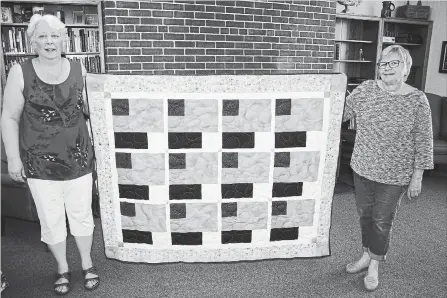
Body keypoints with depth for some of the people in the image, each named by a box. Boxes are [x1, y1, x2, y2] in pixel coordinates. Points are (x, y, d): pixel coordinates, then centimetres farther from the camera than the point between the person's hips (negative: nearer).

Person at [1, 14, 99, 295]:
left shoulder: (78, 69, 0)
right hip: (40, 163, -1)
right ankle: (62, 267, 34)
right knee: (51, 220, 12)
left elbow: (90, 109, 8)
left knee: (82, 214, 12)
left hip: (78, 158, 1)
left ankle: (87, 262, 34)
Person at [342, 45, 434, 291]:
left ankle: (374, 266, 30)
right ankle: (367, 255, 40)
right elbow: (340, 112, 4)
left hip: (395, 176, -3)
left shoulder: (417, 100, -11)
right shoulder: (365, 89, -4)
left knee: (382, 221, 9)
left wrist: (417, 176, -6)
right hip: (362, 169, 3)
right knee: (365, 214, 17)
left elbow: (423, 141, -7)